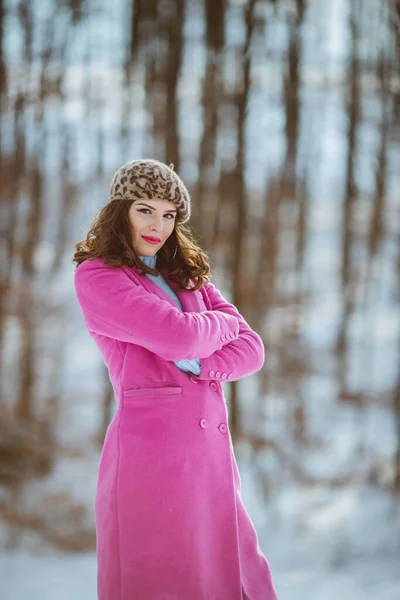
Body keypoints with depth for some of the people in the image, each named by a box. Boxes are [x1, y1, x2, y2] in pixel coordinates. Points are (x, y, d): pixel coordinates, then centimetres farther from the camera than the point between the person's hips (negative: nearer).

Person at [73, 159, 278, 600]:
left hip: (211, 453, 6)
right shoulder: (95, 276, -1)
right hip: (149, 451, -6)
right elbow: (178, 335, -14)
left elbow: (250, 349, 9)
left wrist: (194, 369, -9)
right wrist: (225, 322, 6)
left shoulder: (187, 277, 19)